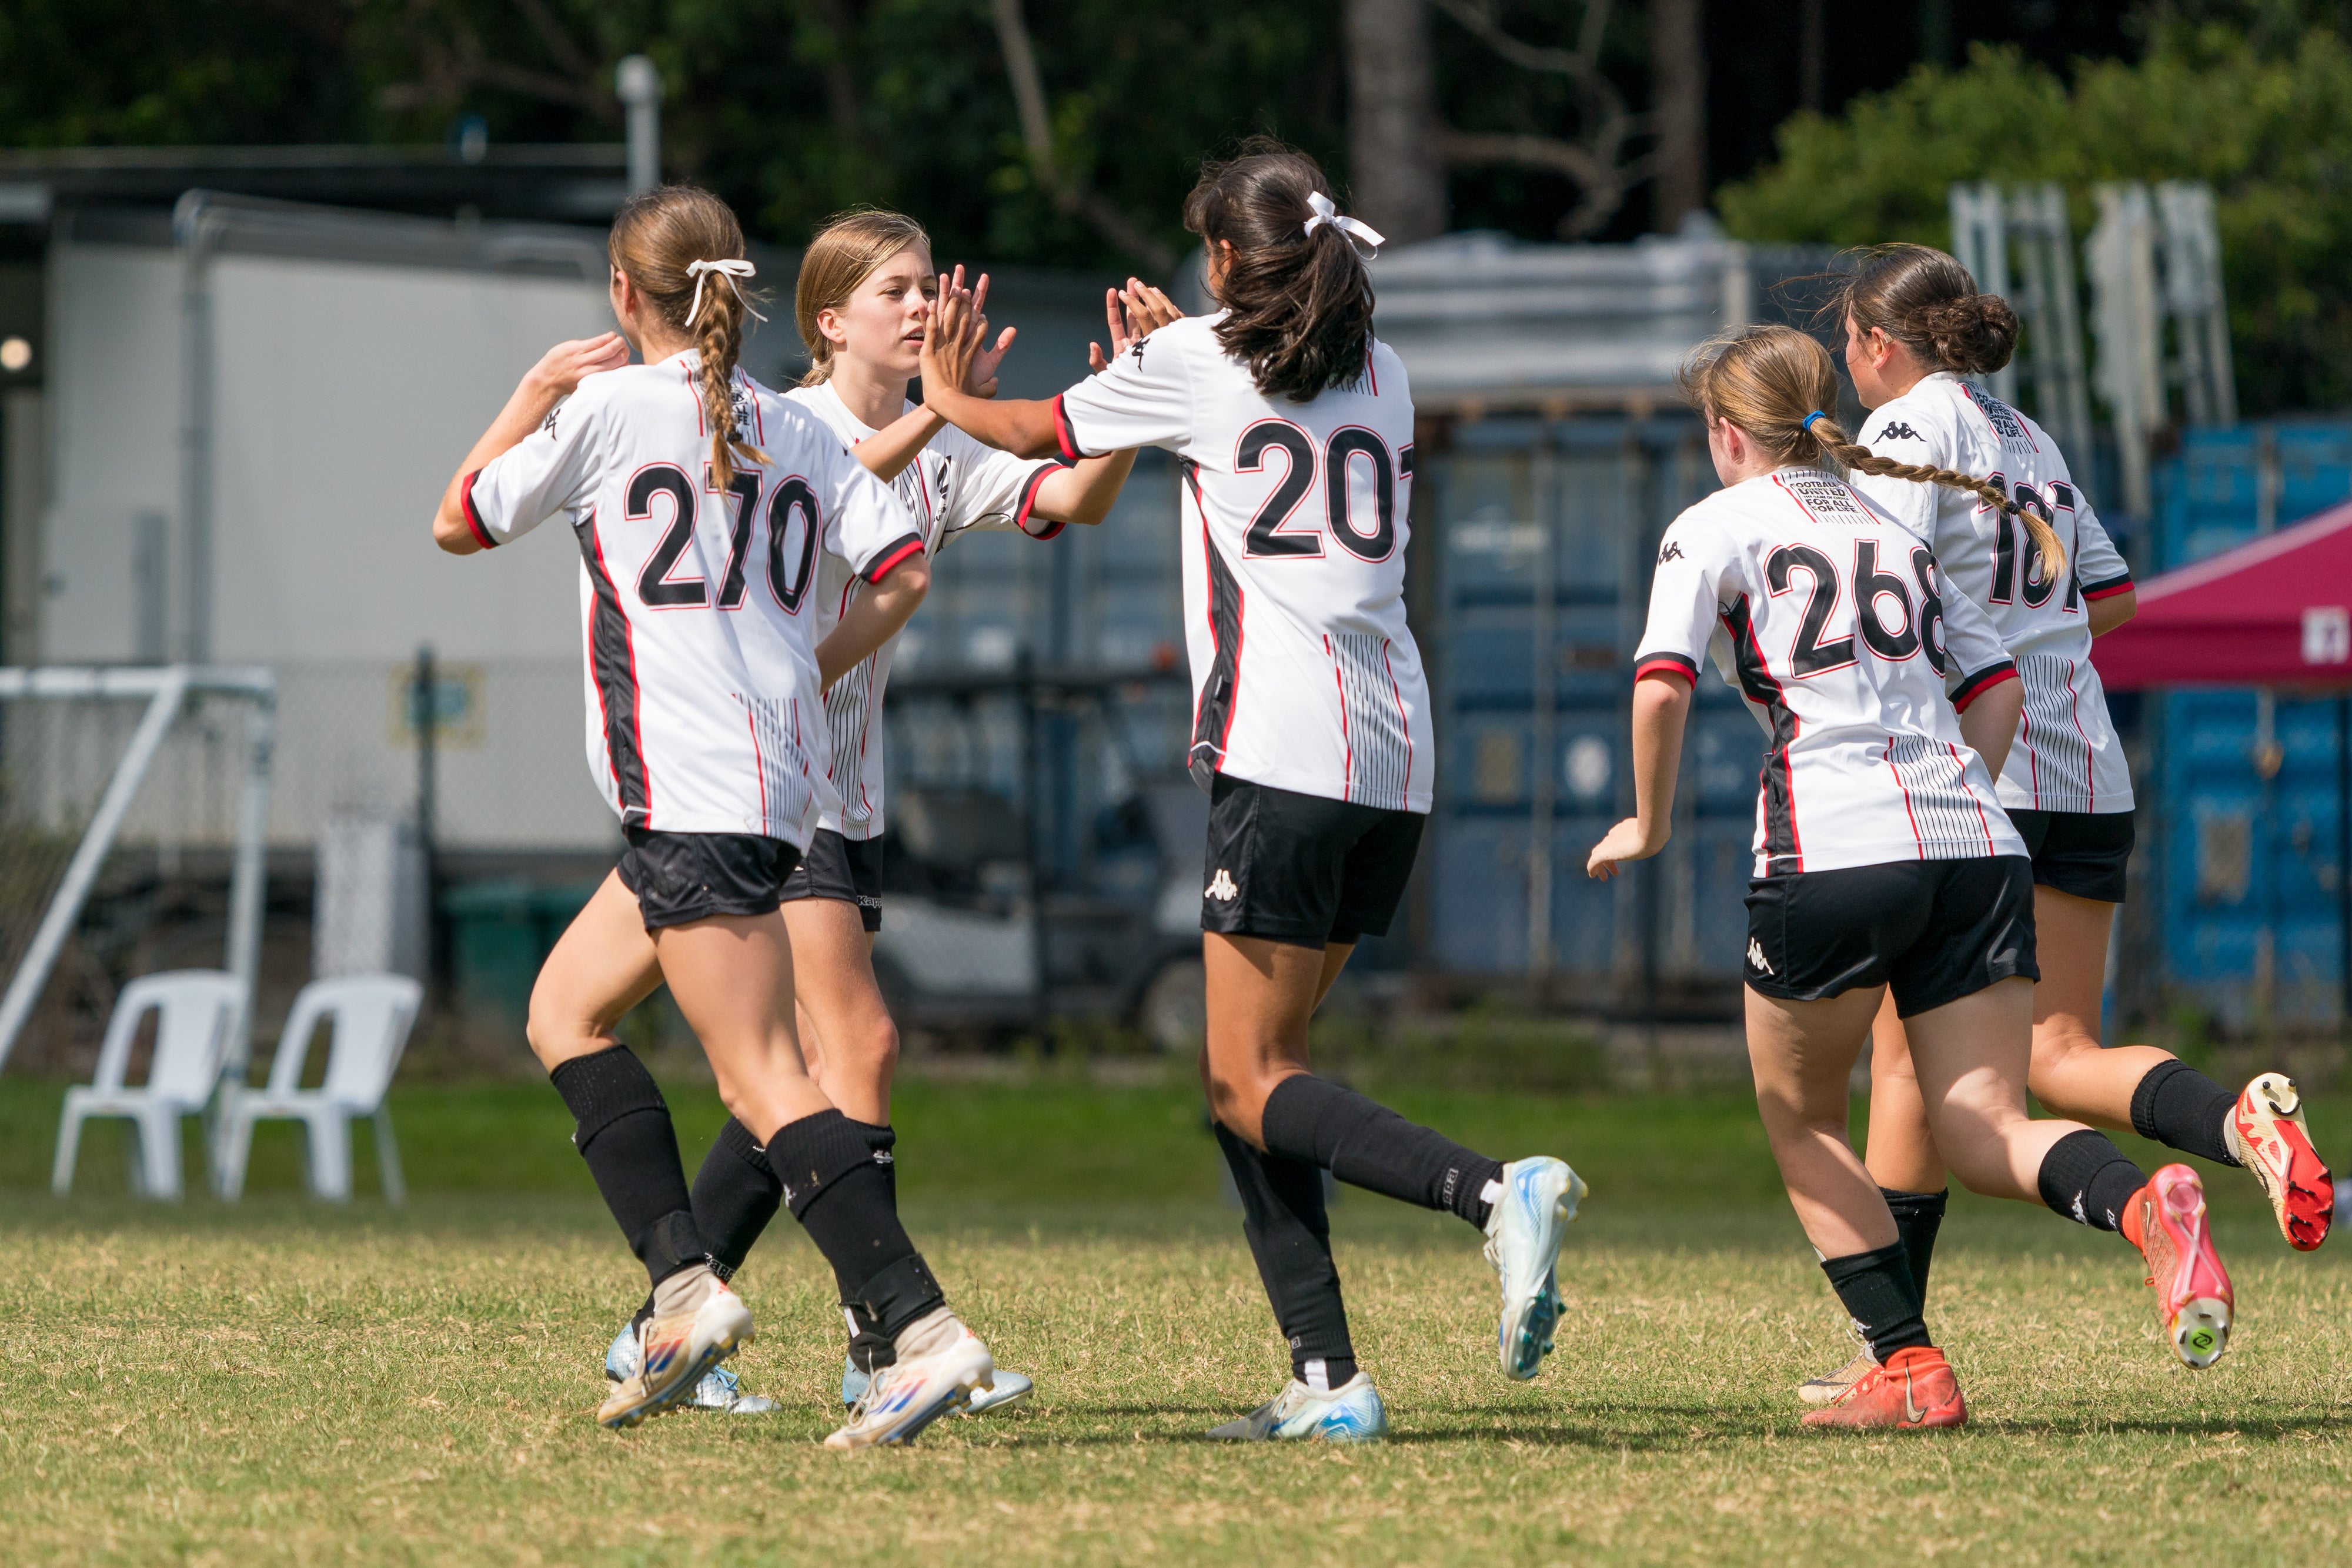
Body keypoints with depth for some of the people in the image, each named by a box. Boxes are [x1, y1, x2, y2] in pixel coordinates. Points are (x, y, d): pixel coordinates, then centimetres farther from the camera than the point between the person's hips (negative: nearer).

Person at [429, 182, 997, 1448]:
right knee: (564, 1009, 19)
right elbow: (902, 567, 5)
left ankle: (924, 1330, -23)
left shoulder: (609, 407, -3)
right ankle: (683, 1287, 7)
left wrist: (533, 394, 20)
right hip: (780, 767, 8)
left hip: (687, 782, -8)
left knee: (765, 1081, -13)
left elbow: (459, 524, 9)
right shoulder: (793, 431, 13)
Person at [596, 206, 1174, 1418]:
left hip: (845, 795, 8)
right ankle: (886, 1346, -17)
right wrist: (935, 413, -44)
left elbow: (1075, 498, 0)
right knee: (859, 1045, -16)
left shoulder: (940, 454, 11)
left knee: (800, 1082, 7)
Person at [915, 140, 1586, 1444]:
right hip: (1394, 758, 7)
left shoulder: (1192, 363, 1)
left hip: (1282, 747, -7)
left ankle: (1496, 1192, -28)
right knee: (1245, 1072, 12)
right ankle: (1325, 1382, 2)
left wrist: (943, 392, 38)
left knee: (1250, 1082, -5)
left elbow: (1037, 434, 17)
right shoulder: (1381, 377, 16)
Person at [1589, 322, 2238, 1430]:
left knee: (1799, 1120, 15)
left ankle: (1908, 1367, 4)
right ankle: (2146, 1205, -30)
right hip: (1978, 848, 5)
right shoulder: (1892, 532, 24)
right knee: (1982, 1134, 1)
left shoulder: (1715, 527, 7)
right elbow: (1998, 687, 19)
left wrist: (1650, 827, 7)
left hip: (1835, 850, -5)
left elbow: (1661, 686, -6)